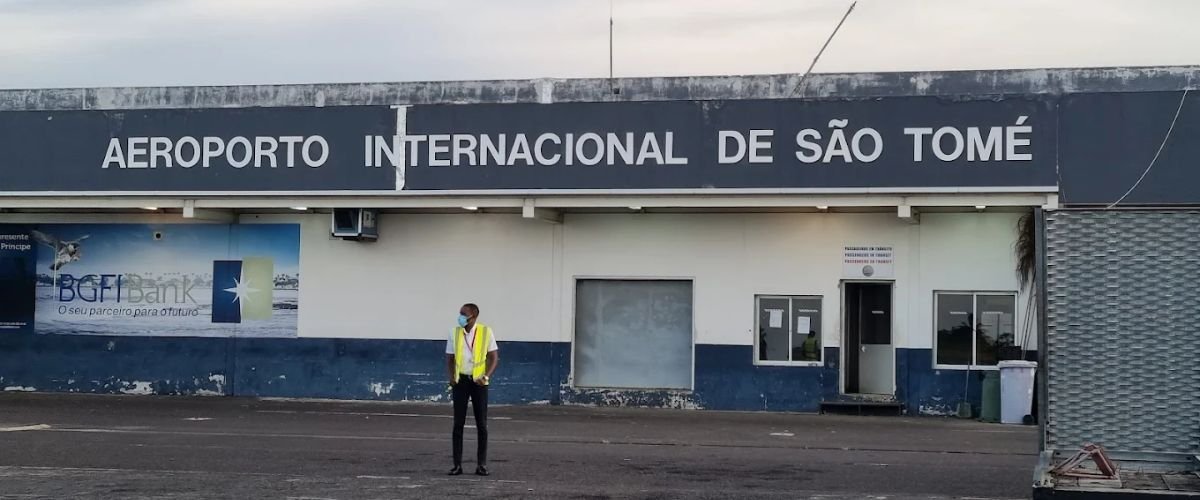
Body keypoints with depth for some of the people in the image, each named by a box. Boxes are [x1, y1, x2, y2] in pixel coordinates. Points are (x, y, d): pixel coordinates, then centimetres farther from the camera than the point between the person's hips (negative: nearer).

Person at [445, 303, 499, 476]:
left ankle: (481, 464, 9)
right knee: (458, 423, 1)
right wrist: (452, 377, -8)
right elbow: (450, 358, 8)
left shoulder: (486, 332, -5)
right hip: (461, 381, 1)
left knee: (481, 424, 1)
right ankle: (457, 464, 5)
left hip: (478, 382, -1)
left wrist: (486, 377, -13)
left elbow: (494, 357, 0)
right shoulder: (455, 333, 2)